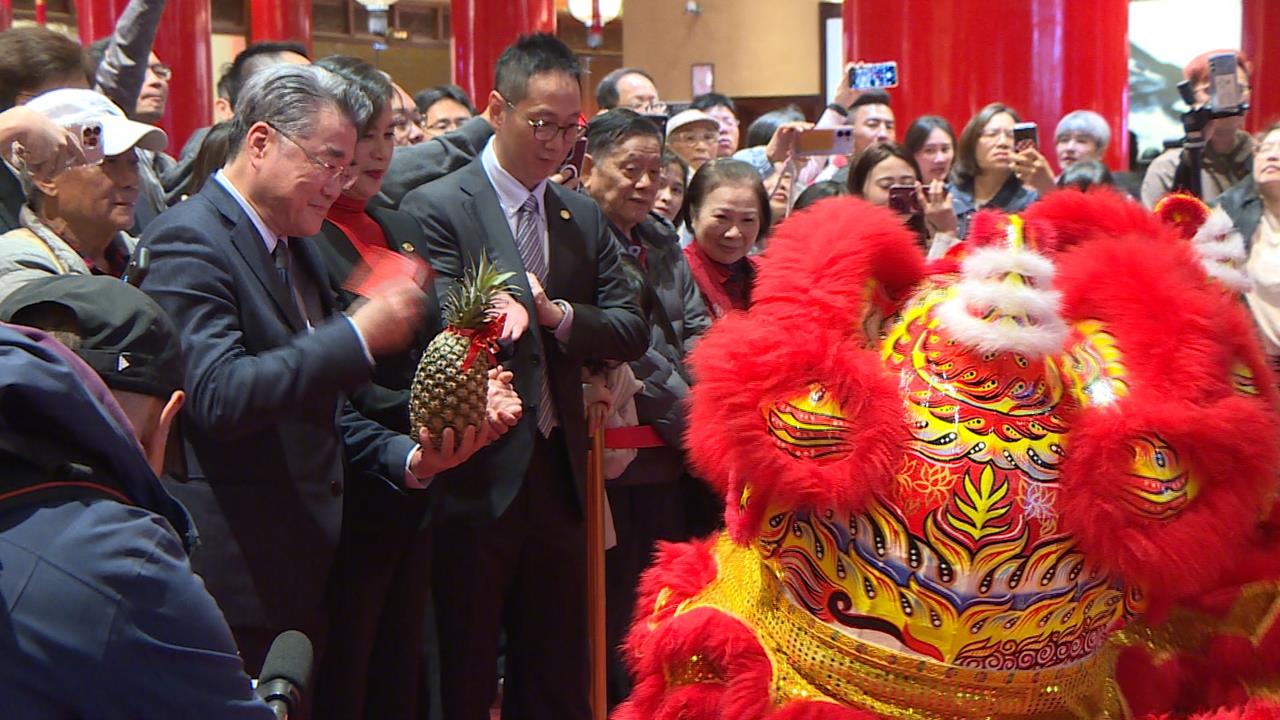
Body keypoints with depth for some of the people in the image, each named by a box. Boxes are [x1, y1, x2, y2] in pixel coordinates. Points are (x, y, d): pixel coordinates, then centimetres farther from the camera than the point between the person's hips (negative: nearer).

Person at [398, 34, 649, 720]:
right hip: (474, 480, -5)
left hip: (557, 476, 6)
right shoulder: (435, 208, -8)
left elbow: (632, 329, 4)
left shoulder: (585, 217, 10)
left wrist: (560, 315, -12)